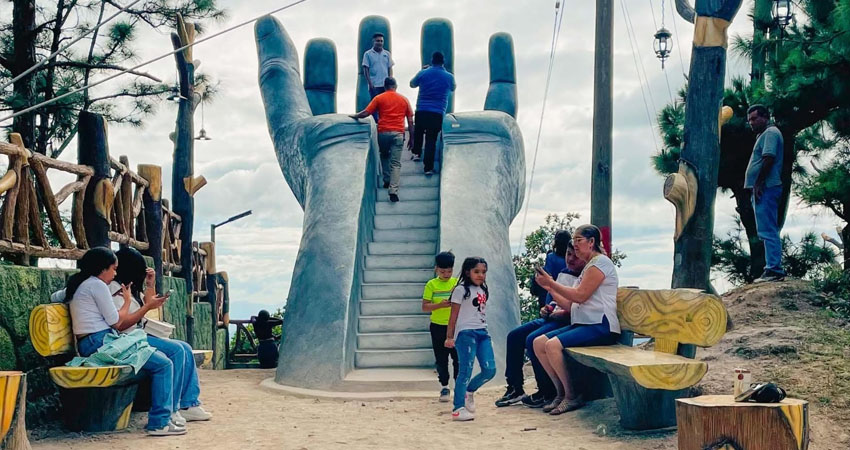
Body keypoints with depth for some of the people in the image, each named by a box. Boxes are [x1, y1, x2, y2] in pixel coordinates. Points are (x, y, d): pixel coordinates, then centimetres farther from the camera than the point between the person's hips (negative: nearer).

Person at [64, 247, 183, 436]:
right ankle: (159, 422, -14)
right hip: (102, 342, -11)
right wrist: (128, 300, 11)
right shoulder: (97, 285, -8)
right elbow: (116, 322, -8)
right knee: (164, 364, -13)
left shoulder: (77, 285, 19)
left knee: (160, 359, 14)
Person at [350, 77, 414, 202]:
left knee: (384, 156, 28)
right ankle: (393, 190, -16)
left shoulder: (379, 98, 6)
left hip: (383, 132, 0)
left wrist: (354, 116, 18)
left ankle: (387, 180, 25)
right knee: (396, 163, -3)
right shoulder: (404, 99, 11)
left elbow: (365, 113, -1)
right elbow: (410, 121, 10)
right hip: (398, 133, 0)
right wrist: (411, 138, 16)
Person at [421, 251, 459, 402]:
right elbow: (425, 307, -4)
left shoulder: (457, 283, 2)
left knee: (458, 357, 0)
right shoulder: (431, 285, -1)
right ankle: (444, 387, 17)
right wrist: (440, 305, -19)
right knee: (441, 359, 6)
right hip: (438, 327, 0)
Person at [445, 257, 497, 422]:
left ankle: (469, 390, 24)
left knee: (490, 370, -1)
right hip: (466, 333, -7)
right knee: (465, 370, -7)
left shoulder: (483, 291, 17)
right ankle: (458, 408, -1)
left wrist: (484, 331, 16)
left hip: (482, 332, 7)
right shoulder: (461, 290, -4)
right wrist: (450, 337, -8)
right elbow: (454, 315, -5)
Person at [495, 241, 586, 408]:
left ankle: (547, 392, -15)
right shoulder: (563, 274, 16)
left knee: (533, 340, -28)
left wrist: (566, 313, -24)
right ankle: (515, 388, 8)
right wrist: (547, 309, 9)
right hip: (553, 318, 10)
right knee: (514, 336, 3)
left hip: (569, 322, -10)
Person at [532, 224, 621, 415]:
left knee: (553, 345, -26)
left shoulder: (600, 262, -6)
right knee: (539, 342, -3)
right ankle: (561, 392, 0)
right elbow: (570, 305, 19)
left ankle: (572, 397, -15)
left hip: (600, 326, -10)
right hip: (582, 324, 10)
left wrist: (551, 282, -8)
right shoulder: (588, 267, 25)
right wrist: (549, 288, 8)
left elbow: (580, 296, -15)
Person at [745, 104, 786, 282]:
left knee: (768, 231, -13)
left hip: (765, 188, -11)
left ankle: (774, 270, -16)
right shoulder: (765, 135, 25)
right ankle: (773, 269, 14)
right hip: (764, 190, 11)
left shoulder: (770, 133, -6)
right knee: (769, 232, 11)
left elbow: (768, 159, -18)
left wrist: (758, 184, -19)